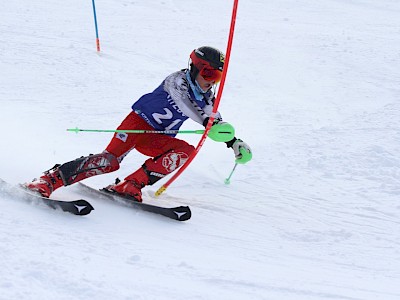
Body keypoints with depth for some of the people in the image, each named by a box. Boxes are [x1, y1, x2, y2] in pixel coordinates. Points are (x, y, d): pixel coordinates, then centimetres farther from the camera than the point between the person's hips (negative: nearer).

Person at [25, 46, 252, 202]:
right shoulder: (177, 81, -15)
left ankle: (129, 186, -24)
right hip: (138, 123, -7)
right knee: (111, 160, -28)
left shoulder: (207, 98, 7)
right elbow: (184, 103, -34)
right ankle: (51, 179, -23)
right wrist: (208, 122, -47)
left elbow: (217, 123, 16)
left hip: (157, 139, 7)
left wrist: (235, 142, 0)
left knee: (186, 151, -22)